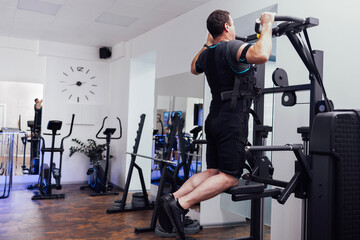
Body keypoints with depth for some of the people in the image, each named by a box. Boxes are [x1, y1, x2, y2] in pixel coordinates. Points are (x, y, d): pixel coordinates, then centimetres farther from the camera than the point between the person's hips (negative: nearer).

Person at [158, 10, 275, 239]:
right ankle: (181, 204, -17)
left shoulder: (208, 53, 13)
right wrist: (267, 26, -14)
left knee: (213, 171, 13)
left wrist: (208, 43, 36)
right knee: (230, 177, -6)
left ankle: (173, 198, -1)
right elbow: (261, 55, -30)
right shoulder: (232, 47, -11)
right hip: (233, 119, -8)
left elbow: (194, 68, 36)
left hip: (215, 117, 9)